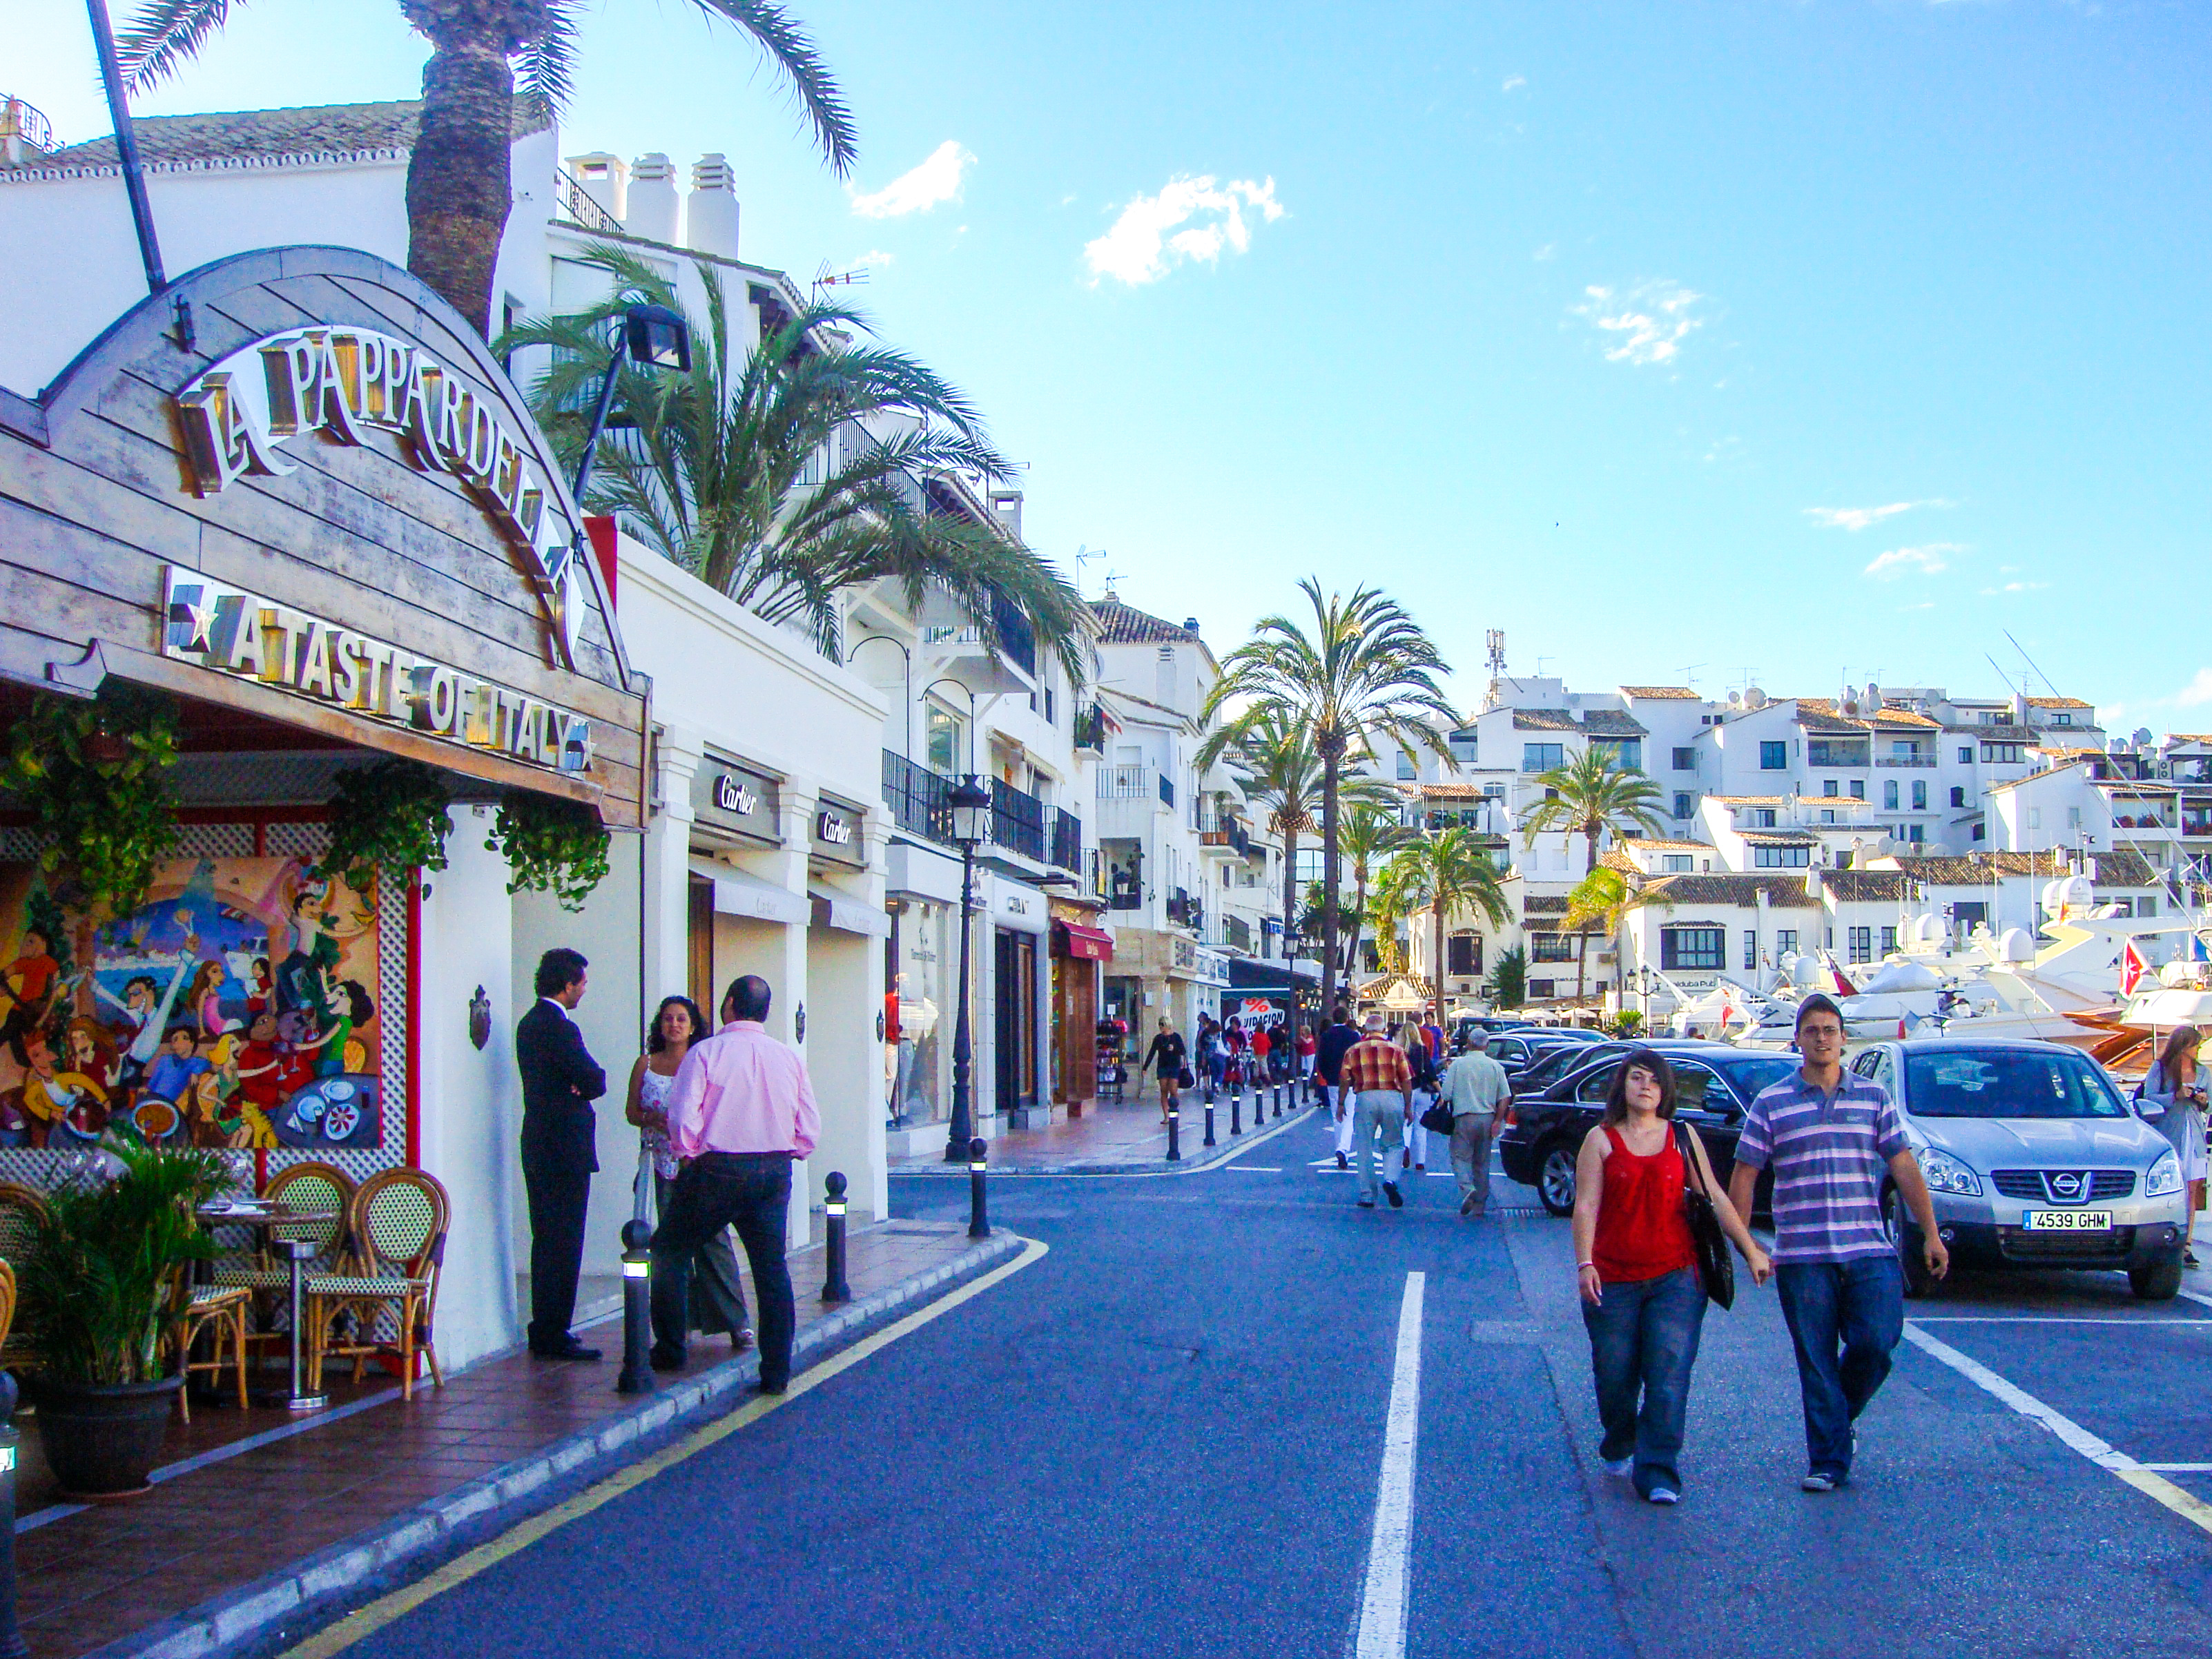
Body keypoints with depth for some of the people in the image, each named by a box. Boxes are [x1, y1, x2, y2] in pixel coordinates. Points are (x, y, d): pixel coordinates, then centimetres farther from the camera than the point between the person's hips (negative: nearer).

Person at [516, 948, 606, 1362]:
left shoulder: (530, 1023, 13)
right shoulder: (560, 1028, -18)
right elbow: (596, 1082, -17)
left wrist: (571, 1089, -1)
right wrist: (580, 1089, 2)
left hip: (539, 1145, 10)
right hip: (565, 1148, -10)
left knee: (547, 1242, 16)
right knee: (563, 1245, -5)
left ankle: (545, 1330, 24)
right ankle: (553, 1336, -2)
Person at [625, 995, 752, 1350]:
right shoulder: (646, 1064, 12)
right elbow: (631, 1110, 13)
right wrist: (653, 1120, -7)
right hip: (663, 1164, 3)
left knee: (712, 1236, -8)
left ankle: (736, 1321, -6)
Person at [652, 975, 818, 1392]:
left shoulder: (705, 1052, -7)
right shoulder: (789, 1056, 5)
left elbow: (683, 1115, -14)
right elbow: (810, 1126, 5)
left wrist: (688, 1154, 3)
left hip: (717, 1168, -4)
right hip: (775, 1170, 4)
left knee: (670, 1253, 15)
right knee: (772, 1266, 8)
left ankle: (670, 1350, 19)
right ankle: (777, 1371, 7)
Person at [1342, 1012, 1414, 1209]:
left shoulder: (1353, 1051, 9)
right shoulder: (1396, 1049, 7)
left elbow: (1344, 1080, 6)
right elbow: (1406, 1081, 5)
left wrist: (1341, 1104, 15)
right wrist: (1408, 1107, 11)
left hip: (1365, 1098, 0)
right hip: (1392, 1097, 0)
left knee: (1365, 1149, 7)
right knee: (1394, 1144, 12)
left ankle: (1367, 1195, 8)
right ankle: (1390, 1180, -12)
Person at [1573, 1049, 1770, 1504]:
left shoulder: (1682, 1137, 9)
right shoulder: (1601, 1140, 3)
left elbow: (1715, 1197, 12)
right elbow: (1586, 1206, -4)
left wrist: (1751, 1249, 9)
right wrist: (1585, 1265, -15)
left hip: (1675, 1275, 1)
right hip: (1613, 1279, -1)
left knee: (1669, 1375, -9)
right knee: (1615, 1376, 7)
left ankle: (1658, 1474, -5)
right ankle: (1619, 1450, 33)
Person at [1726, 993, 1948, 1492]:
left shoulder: (1874, 1096, 10)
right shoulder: (1771, 1103, 4)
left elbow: (1904, 1167, 9)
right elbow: (1743, 1177, 4)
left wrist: (1930, 1233, 5)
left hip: (1869, 1251, 1)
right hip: (1802, 1258, -1)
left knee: (1876, 1342, -8)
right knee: (1817, 1362, 1)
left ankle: (1840, 1417, 22)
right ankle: (1828, 1461, 12)